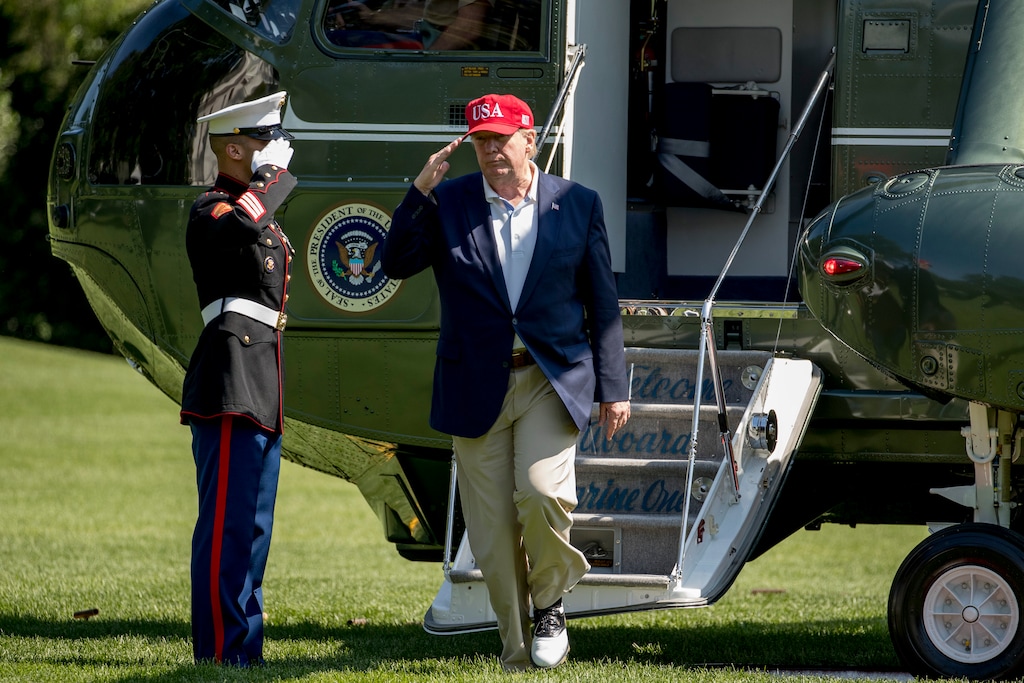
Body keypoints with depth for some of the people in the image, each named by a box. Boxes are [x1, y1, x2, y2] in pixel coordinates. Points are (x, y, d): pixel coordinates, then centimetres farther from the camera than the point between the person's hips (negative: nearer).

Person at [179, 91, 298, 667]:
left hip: (262, 396, 10)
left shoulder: (260, 213, 23)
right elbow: (240, 228, -34)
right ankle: (221, 651, -11)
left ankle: (245, 650, 17)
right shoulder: (211, 210, -7)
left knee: (252, 530, 12)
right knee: (228, 525, -11)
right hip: (231, 387, -10)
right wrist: (277, 180, -16)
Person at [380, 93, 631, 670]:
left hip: (552, 381, -1)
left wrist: (613, 387, 3)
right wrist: (421, 190, -13)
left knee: (542, 493, -22)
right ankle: (519, 653, 11)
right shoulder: (447, 204, 6)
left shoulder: (578, 204, 6)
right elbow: (396, 264, -5)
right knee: (492, 531, 0)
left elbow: (603, 304, 8)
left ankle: (549, 604, 4)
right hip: (477, 389, 1)